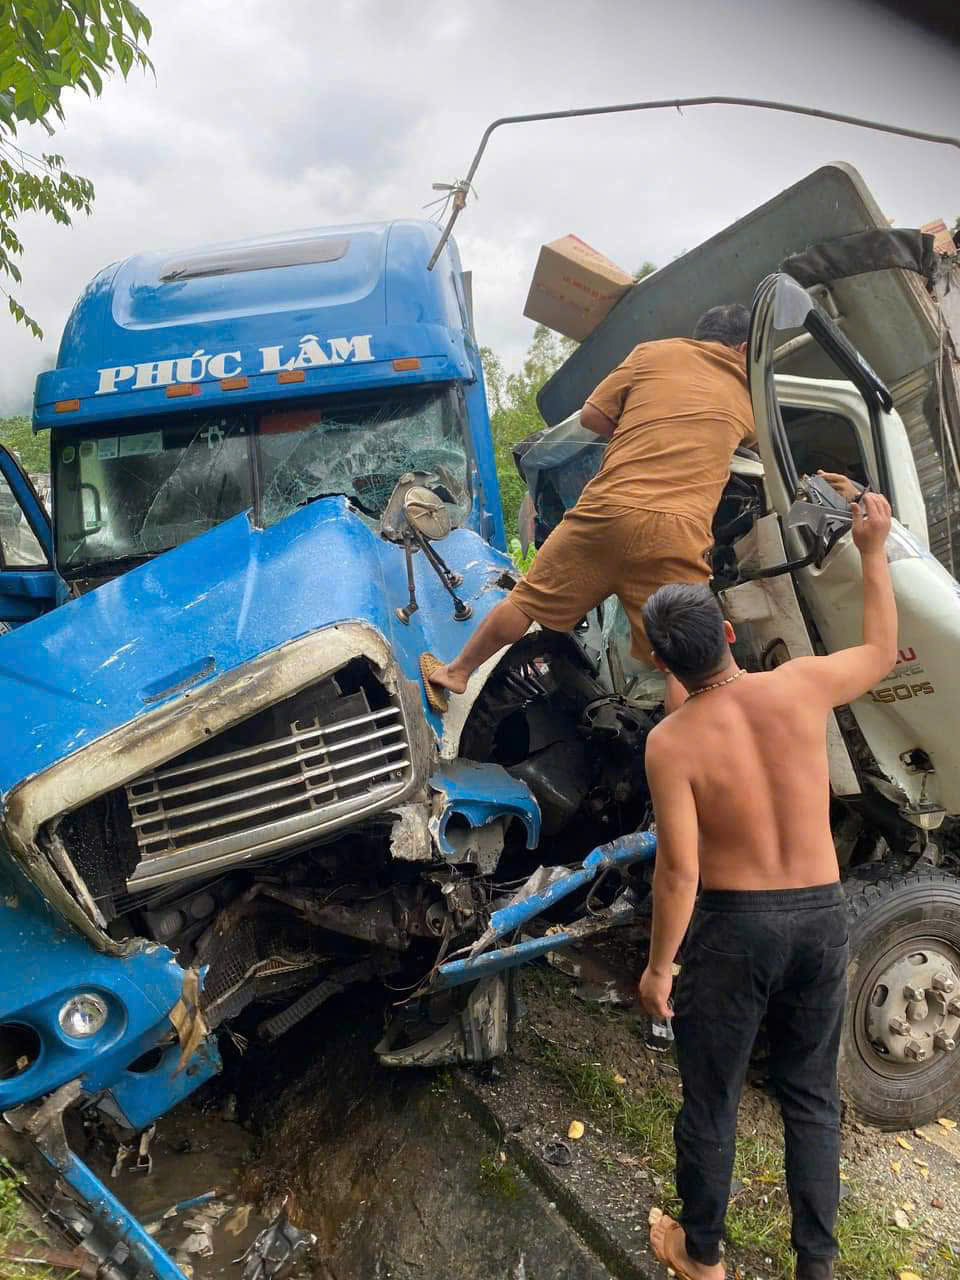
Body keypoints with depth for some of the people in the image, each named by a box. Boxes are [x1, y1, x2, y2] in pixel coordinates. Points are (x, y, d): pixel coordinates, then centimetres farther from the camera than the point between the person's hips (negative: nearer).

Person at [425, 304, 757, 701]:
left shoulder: (655, 352, 14)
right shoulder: (748, 396, 18)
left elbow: (591, 417, 14)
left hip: (609, 509, 1)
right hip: (679, 534, 0)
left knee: (529, 599, 18)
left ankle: (457, 671, 33)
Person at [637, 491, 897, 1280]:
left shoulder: (672, 743, -19)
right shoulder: (800, 688, -12)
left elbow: (679, 870, -18)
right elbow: (882, 652, 9)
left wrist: (659, 965, -6)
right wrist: (874, 551, 17)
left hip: (733, 925, -3)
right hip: (822, 916, 4)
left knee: (710, 1100, 18)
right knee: (812, 1097, 22)